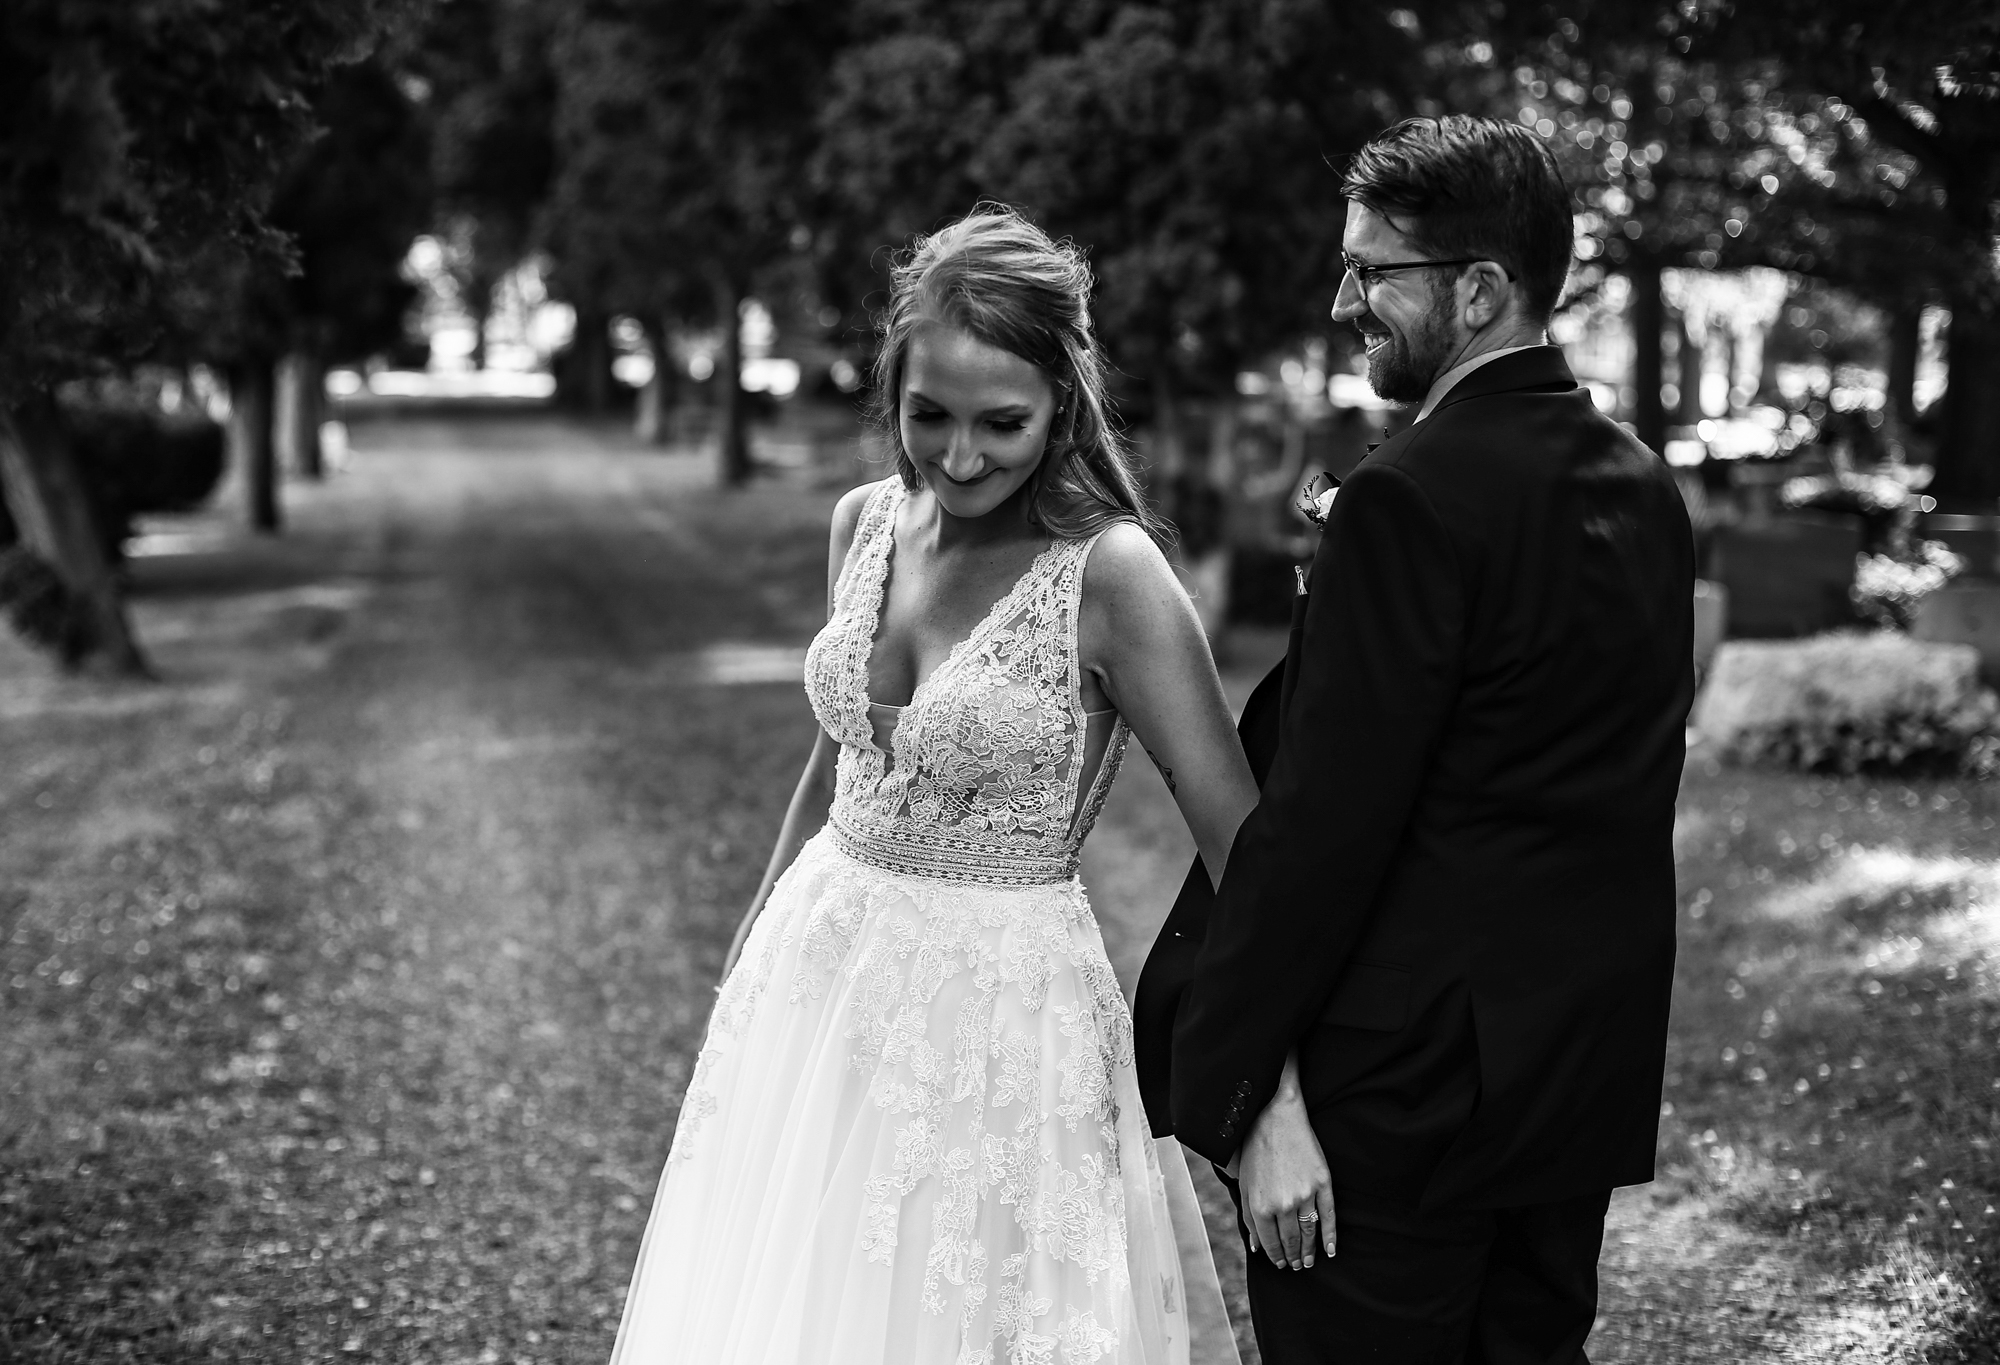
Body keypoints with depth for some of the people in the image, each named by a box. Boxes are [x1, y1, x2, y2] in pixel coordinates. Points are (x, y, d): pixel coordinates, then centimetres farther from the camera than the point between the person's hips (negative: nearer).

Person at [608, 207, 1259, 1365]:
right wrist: (761, 927, 21)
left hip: (1001, 1018, -6)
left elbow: (1240, 838, -19)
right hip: (820, 977, 6)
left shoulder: (1108, 570, -18)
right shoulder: (867, 522, 1)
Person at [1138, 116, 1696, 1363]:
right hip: (1593, 1071, 8)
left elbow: (1323, 821, -20)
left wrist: (1243, 1087, -15)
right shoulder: (1645, 489, 8)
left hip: (1404, 1084, -8)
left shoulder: (1412, 500, -18)